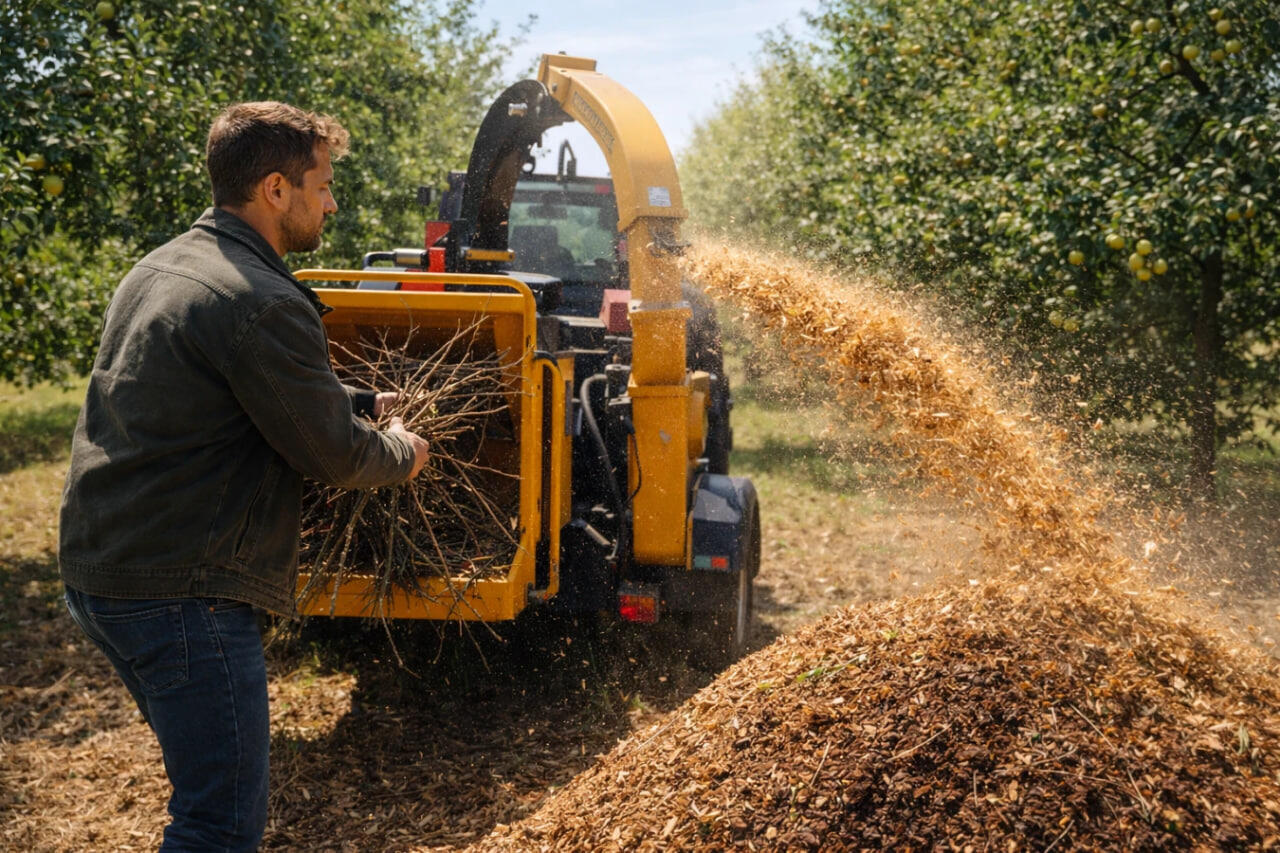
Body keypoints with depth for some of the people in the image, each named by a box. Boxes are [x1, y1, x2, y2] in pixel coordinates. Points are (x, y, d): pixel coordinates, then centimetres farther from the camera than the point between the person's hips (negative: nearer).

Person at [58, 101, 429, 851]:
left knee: (215, 786, 24)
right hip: (179, 588, -10)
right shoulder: (263, 305, -20)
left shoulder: (159, 269, 12)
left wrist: (367, 403, 25)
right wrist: (402, 453, 9)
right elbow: (334, 454, -10)